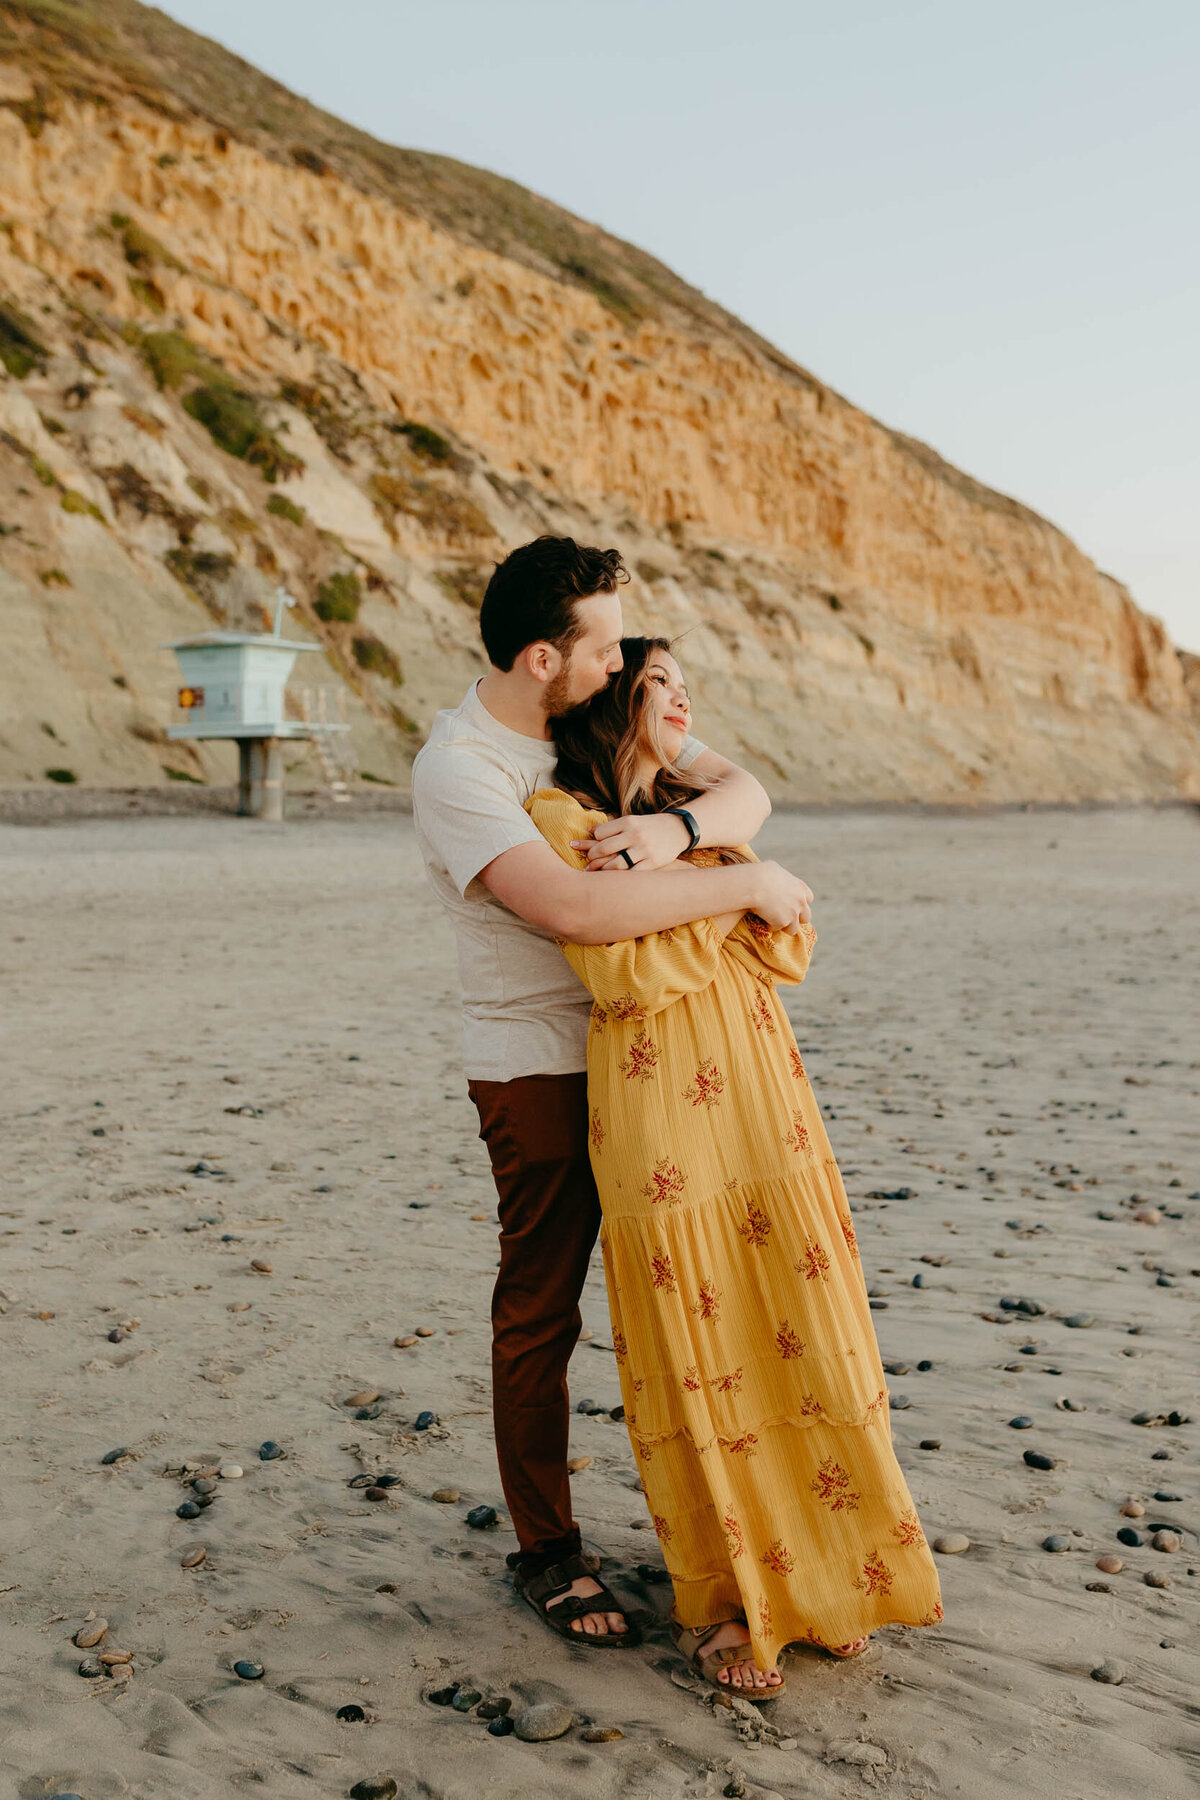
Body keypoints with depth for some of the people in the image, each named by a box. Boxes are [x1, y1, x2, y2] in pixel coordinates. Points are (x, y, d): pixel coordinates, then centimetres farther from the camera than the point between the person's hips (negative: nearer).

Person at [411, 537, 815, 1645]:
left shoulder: (614, 715, 3)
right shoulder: (457, 771, -21)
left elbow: (743, 789, -1)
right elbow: (580, 909, -34)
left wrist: (678, 829, -24)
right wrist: (748, 884, -26)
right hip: (541, 1068, -7)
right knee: (539, 1315, 6)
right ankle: (547, 1552, 24)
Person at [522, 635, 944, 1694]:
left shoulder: (697, 810, 18)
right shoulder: (560, 816, -2)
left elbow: (791, 952, 9)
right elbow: (622, 977, -13)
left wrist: (740, 866, -4)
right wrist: (724, 904, -4)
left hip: (767, 1104, 6)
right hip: (661, 1120, -6)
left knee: (803, 1338, 7)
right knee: (696, 1361, 3)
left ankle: (826, 1576, 26)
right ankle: (716, 1607, 21)